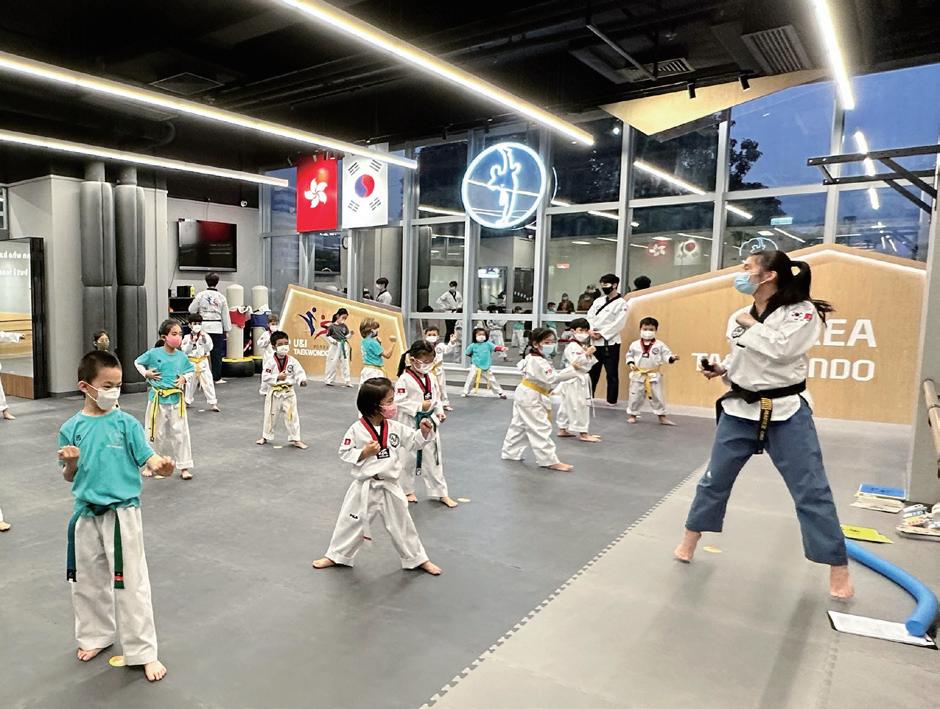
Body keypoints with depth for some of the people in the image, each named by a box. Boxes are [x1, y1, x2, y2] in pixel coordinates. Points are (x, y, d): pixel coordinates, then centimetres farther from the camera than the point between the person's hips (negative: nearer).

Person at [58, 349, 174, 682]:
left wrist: (160, 465, -35)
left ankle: (143, 652, 13)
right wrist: (70, 463, -15)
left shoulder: (126, 423, -7)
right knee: (88, 579, 19)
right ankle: (97, 635, 42)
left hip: (122, 512, -3)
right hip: (86, 513, 3)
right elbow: (70, 477, 7)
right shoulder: (71, 428, 0)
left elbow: (147, 457, -13)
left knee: (131, 582, 1)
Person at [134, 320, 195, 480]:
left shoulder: (182, 356, -2)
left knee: (180, 433, 3)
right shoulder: (153, 354, -8)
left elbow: (190, 370, 13)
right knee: (155, 433, 11)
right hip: (158, 399, -1)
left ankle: (184, 467, 13)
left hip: (176, 399, 2)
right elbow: (137, 362, 9)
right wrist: (146, 373, -7)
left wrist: (184, 378, -6)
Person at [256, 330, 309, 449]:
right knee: (270, 416, 16)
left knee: (292, 416, 1)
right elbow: (265, 377, -11)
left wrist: (302, 380, -31)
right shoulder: (270, 362, -10)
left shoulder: (292, 361, -6)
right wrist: (277, 377, -21)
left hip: (288, 392, 0)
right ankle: (265, 436, 37)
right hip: (274, 393, 0)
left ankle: (296, 439, 12)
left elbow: (299, 372, -13)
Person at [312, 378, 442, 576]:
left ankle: (418, 559, 30)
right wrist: (364, 453, -20)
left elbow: (414, 441, 5)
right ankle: (335, 556, 35)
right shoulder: (356, 430, -13)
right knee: (351, 523, 12)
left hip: (390, 488, 2)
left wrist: (424, 432, -13)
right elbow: (345, 454, -7)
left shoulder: (396, 428, -3)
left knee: (402, 525, 13)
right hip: (364, 488, -2)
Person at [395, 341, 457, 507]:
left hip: (429, 422, 5)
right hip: (411, 424, -5)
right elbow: (399, 401, -21)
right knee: (408, 458, 12)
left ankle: (441, 493, 21)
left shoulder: (430, 378, 3)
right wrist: (420, 406, -23)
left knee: (433, 458, 12)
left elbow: (437, 397, 12)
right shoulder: (404, 379, -17)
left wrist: (439, 411, -4)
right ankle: (407, 490, 32)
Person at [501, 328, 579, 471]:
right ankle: (550, 461, -4)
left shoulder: (533, 358, 9)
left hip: (525, 396, 11)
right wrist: (572, 370, -36)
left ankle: (510, 453, 31)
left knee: (519, 425, 19)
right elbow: (552, 378, -32)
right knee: (541, 429, -7)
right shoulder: (538, 362, -24)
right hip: (530, 399, -11)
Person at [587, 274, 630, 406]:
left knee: (612, 373, 1)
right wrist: (591, 331, -10)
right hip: (595, 341, 6)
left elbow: (618, 324, -14)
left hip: (610, 342, -6)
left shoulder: (621, 303, -6)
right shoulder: (598, 301, 12)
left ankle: (612, 400, 10)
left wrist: (601, 334, -16)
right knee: (592, 370, 13)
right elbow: (589, 317, 7)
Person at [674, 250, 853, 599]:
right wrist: (722, 369, 0)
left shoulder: (802, 311, -11)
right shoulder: (739, 316, 4)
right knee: (715, 479, 13)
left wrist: (752, 325, -15)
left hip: (786, 413, -4)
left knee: (811, 491, 1)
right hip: (741, 410, 5)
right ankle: (690, 539, 32)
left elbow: (784, 350, -27)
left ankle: (839, 569, 18)